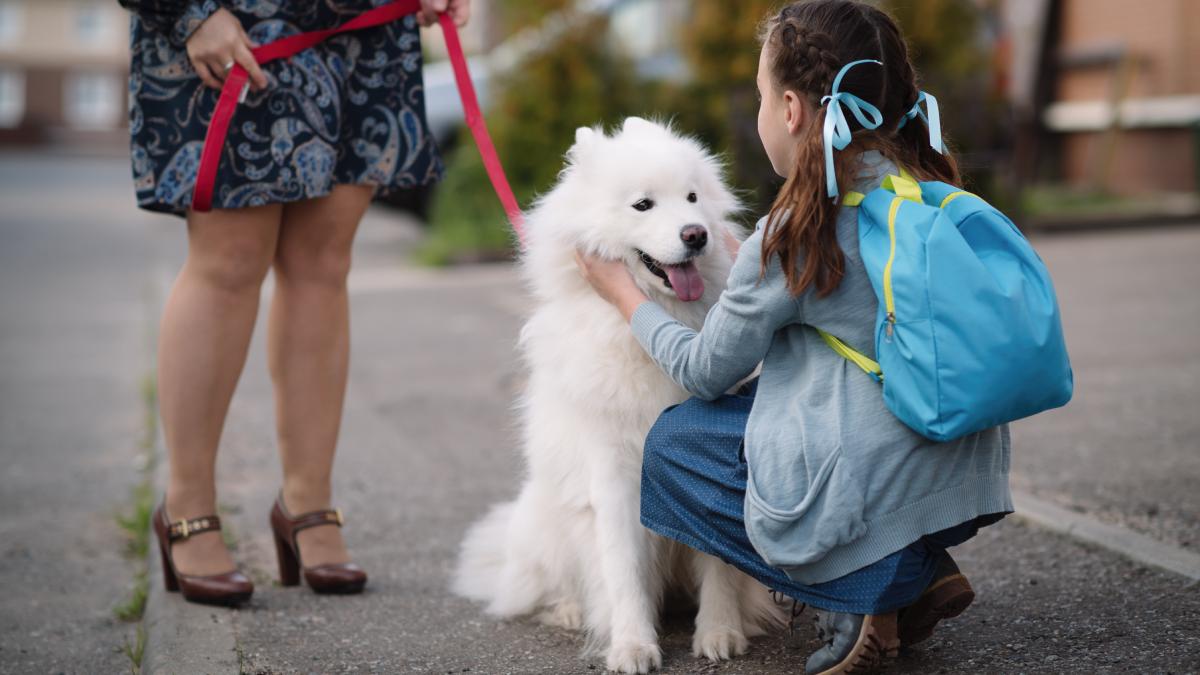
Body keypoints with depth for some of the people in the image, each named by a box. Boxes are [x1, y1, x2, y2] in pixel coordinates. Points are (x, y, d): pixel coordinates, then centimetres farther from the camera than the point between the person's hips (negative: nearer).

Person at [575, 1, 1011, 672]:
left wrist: (622, 292, 13)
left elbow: (705, 372, 0)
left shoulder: (794, 236, -15)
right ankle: (920, 573, 13)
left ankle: (852, 601, 2)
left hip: (873, 507, -7)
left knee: (673, 439, 12)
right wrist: (761, 271, 29)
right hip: (966, 486, 8)